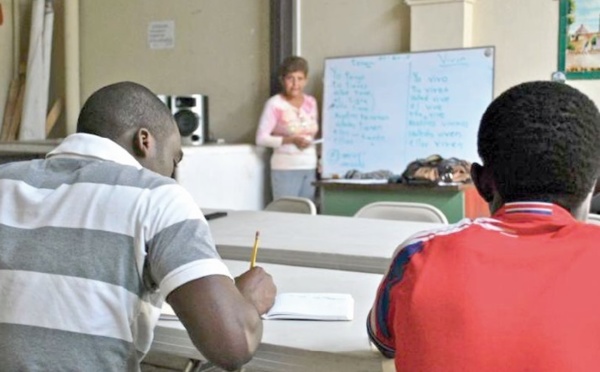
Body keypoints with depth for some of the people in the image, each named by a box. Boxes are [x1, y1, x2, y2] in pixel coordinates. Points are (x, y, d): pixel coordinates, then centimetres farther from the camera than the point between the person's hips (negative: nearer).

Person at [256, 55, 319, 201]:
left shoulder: (311, 102, 10)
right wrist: (290, 140, -21)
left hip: (310, 168, 6)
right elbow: (261, 138, -11)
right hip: (286, 169, -5)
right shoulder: (275, 104, -8)